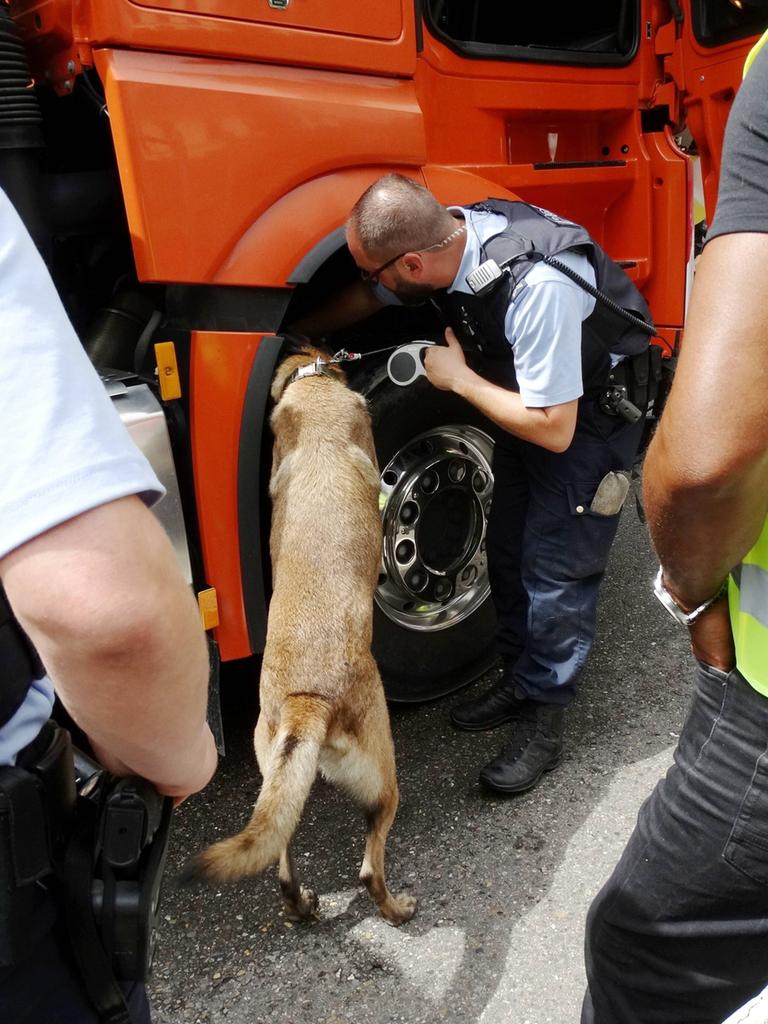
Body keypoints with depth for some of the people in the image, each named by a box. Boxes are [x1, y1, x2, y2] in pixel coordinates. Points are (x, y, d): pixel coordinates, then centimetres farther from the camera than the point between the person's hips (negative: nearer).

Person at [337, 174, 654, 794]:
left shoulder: (536, 284, -39)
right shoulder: (442, 240, -16)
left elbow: (553, 430, -32)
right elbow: (363, 301, 6)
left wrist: (458, 377, -23)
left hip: (589, 411, -7)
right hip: (528, 392, 8)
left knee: (556, 570, -5)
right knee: (508, 550, 13)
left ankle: (544, 723, 13)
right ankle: (520, 679, 31)